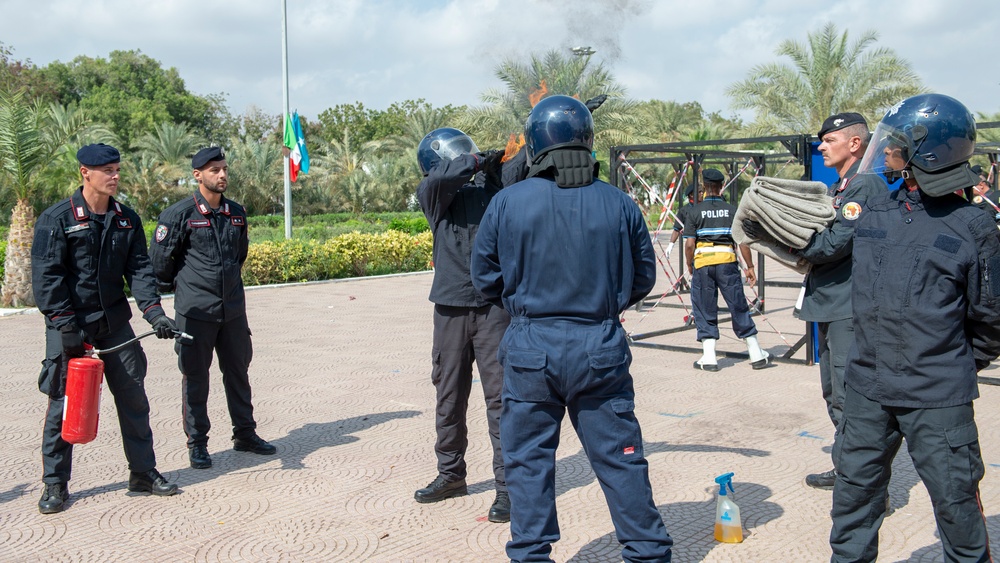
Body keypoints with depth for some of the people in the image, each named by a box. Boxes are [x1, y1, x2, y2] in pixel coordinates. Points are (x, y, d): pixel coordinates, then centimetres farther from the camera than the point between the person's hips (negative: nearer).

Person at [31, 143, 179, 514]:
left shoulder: (127, 219, 7)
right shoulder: (56, 219, -8)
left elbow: (139, 269, 3)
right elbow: (46, 276, -11)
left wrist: (154, 312, -11)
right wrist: (65, 324, -18)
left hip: (115, 322, 4)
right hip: (69, 325, -4)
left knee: (133, 397, 7)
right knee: (63, 402, 3)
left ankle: (144, 472, 19)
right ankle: (55, 484, 16)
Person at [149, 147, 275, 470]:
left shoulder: (236, 213, 8)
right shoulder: (180, 214, -9)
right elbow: (159, 258, -1)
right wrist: (174, 286, 10)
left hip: (233, 309, 5)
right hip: (195, 311, -5)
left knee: (238, 371, 13)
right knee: (195, 376, 4)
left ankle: (245, 433, 26)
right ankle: (197, 443, 15)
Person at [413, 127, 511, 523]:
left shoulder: (494, 183, 4)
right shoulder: (433, 193, 5)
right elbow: (441, 178, -16)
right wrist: (478, 161, -18)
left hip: (494, 306, -2)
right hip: (450, 308, 2)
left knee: (500, 397, -3)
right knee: (449, 396, 14)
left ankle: (507, 484, 7)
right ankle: (451, 474, 31)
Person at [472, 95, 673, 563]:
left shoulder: (506, 203, -7)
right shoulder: (618, 203, -4)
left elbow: (485, 278, 3)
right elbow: (644, 277, 7)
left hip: (531, 348, -1)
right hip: (601, 348, 1)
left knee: (529, 459, 12)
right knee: (620, 457, 12)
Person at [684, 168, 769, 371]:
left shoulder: (695, 211, 1)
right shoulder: (732, 210, 4)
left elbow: (689, 244, -4)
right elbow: (743, 240, 0)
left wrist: (690, 267, 10)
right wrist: (750, 267, 6)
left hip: (702, 264, -1)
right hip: (727, 261, 1)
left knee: (704, 310, 7)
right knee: (739, 307, 9)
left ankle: (709, 358, 3)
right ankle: (756, 354, 15)